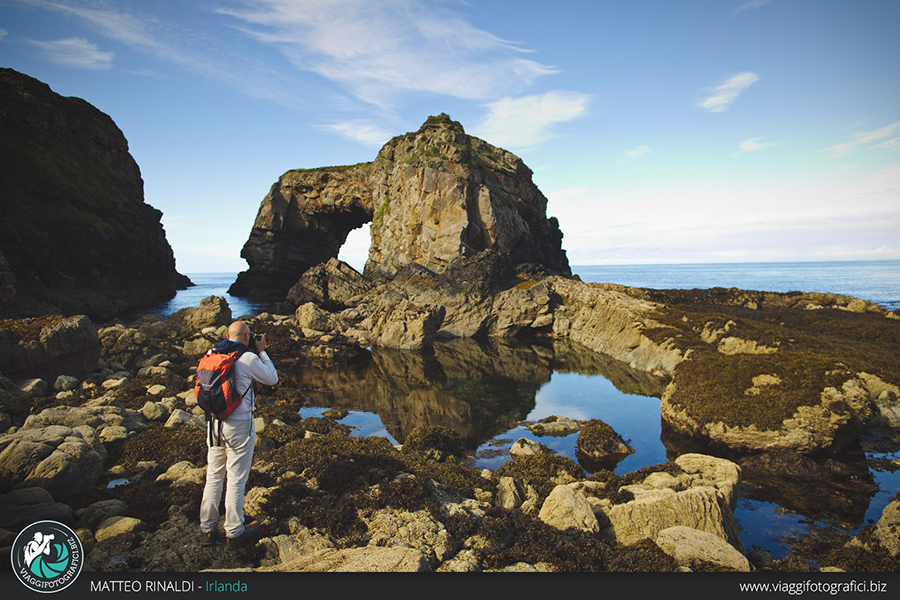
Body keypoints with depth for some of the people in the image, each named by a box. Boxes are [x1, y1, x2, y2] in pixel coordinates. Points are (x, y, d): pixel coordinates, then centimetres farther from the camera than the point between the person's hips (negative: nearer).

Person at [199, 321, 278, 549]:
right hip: (239, 425, -5)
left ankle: (207, 530, 26)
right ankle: (234, 533, 17)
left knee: (213, 478, 16)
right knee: (236, 480, 5)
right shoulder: (248, 358, -15)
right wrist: (261, 351, 6)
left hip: (214, 422, 6)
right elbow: (272, 378, -1)